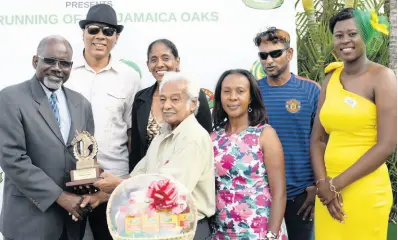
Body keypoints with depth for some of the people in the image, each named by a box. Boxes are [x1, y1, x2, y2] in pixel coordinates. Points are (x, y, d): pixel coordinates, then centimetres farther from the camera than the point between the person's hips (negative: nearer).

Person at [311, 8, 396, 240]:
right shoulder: (330, 79, 8)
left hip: (365, 190, -5)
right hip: (329, 189, 5)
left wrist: (337, 184, -11)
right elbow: (317, 139, 9)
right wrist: (323, 183, -7)